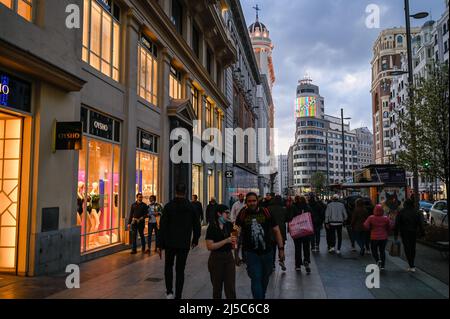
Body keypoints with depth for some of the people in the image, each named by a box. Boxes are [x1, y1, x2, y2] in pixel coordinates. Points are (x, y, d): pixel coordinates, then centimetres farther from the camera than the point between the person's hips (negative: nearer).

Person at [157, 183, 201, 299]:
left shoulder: (168, 206, -7)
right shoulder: (191, 207, -2)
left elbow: (163, 227, -9)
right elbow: (197, 226, 5)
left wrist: (160, 245, -4)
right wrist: (195, 240, 20)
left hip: (170, 242, -1)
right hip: (184, 244, 1)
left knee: (168, 266, 19)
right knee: (180, 270, 8)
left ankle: (169, 291, 9)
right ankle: (178, 296, 10)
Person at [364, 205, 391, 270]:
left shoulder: (371, 218, -12)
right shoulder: (386, 218, -6)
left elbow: (366, 226, -12)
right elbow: (389, 227, 1)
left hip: (374, 238, -2)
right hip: (384, 237, 2)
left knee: (374, 250, 13)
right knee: (382, 251, 15)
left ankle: (378, 260, -13)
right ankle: (382, 266, 14)